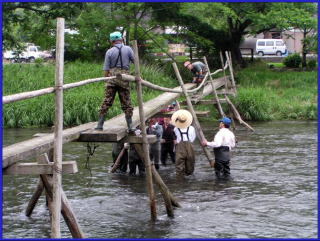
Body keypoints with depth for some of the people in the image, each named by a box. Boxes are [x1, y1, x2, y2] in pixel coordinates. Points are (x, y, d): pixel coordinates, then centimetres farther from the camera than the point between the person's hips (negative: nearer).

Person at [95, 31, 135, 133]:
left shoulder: (109, 52, 2)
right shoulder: (128, 49, 2)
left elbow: (106, 69, 1)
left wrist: (106, 79, 11)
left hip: (112, 77, 0)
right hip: (124, 77, 0)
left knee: (106, 101, 2)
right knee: (126, 103, 5)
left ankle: (100, 125, 1)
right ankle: (130, 127, 3)